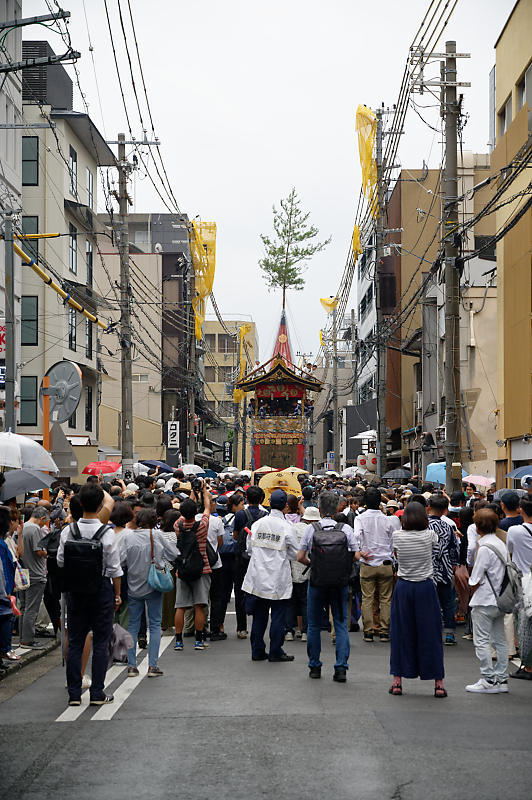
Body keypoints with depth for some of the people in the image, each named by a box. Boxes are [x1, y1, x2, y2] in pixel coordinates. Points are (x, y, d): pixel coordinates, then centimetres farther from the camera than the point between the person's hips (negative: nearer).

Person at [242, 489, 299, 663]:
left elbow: (249, 548, 8)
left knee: (259, 616, 11)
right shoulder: (286, 527, -11)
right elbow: (294, 554, -3)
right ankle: (275, 652, 7)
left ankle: (257, 651, 15)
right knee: (278, 615, 5)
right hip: (278, 578, -4)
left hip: (258, 576, 4)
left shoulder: (257, 524, 0)